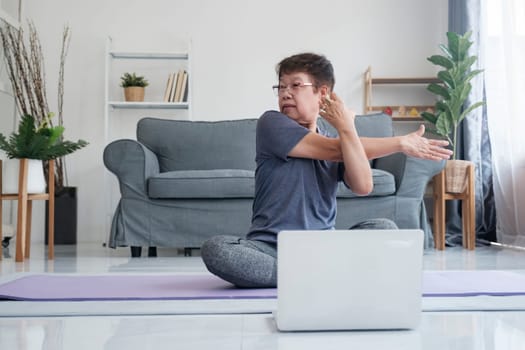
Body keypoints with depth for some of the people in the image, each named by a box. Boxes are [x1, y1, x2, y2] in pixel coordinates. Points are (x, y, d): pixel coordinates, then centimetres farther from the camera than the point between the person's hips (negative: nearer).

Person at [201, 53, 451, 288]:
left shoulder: (340, 140, 10)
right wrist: (402, 143, -3)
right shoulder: (271, 123, -1)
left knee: (385, 228, -19)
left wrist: (346, 127, -14)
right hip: (270, 246, -2)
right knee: (214, 249, -31)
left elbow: (363, 187, -10)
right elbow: (333, 151, -9)